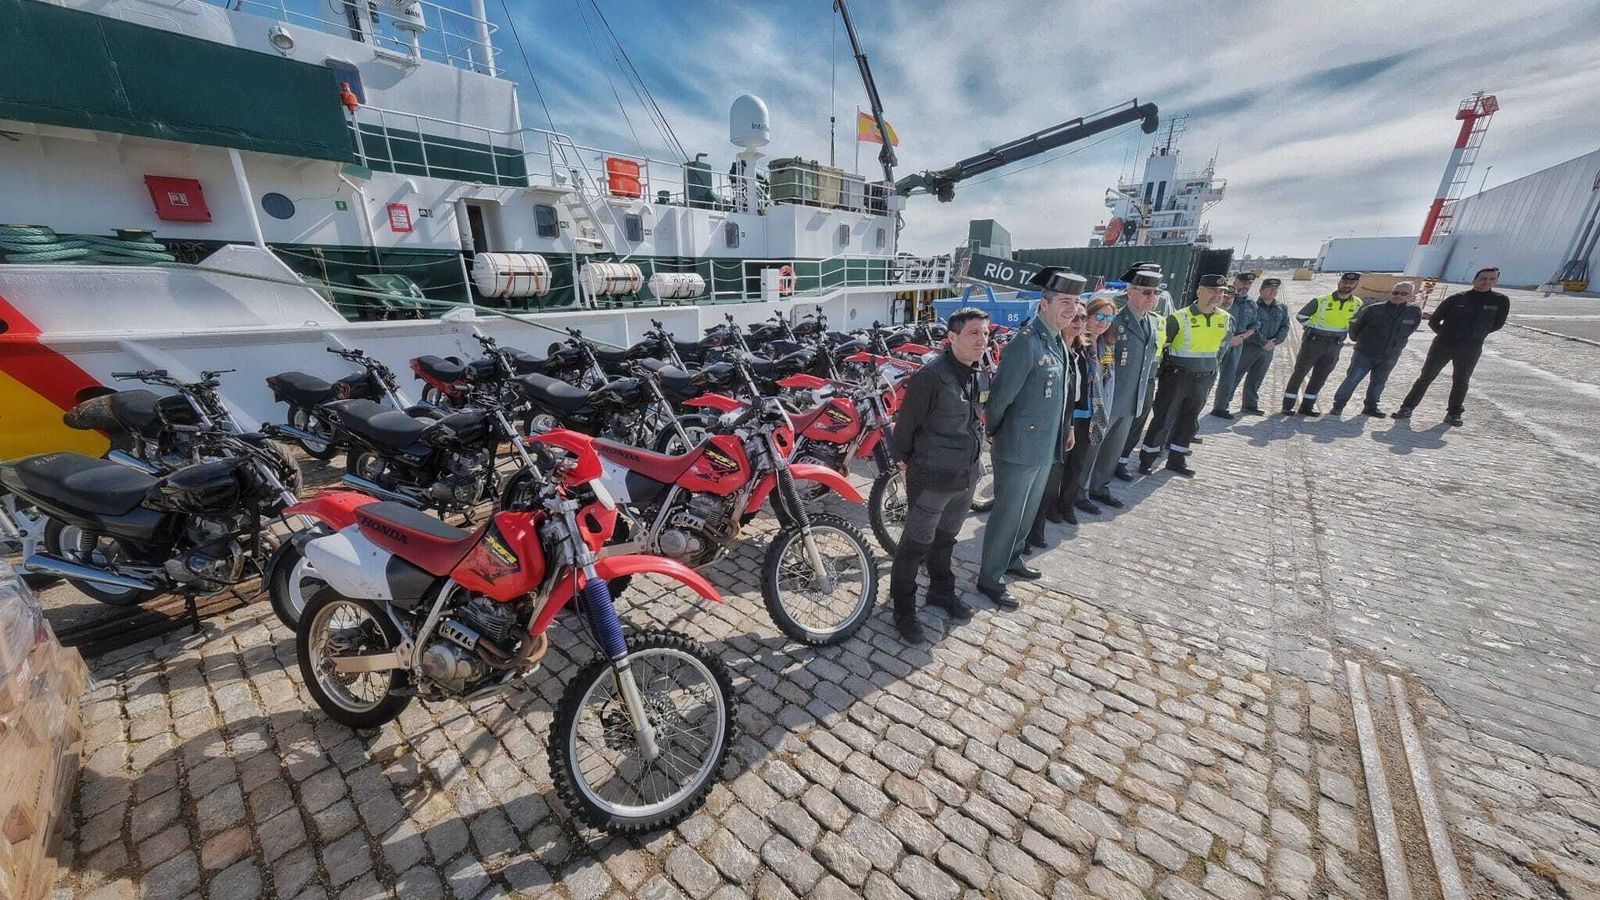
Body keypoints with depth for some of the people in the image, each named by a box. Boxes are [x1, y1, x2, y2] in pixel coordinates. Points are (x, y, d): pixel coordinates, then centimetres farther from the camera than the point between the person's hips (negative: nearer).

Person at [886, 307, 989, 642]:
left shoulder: (977, 375, 5)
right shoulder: (930, 376, -21)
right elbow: (905, 423, -13)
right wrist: (905, 458, -1)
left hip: (966, 476, 8)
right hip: (932, 479, -7)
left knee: (945, 539, 25)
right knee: (916, 545, 6)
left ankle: (941, 591, 45)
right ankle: (903, 608, 23)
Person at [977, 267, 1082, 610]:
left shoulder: (1058, 342, 9)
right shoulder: (1026, 342, -21)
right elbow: (1000, 397, -21)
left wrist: (1065, 429, 16)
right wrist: (992, 433, -9)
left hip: (1045, 447, 9)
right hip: (1019, 448, -9)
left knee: (1027, 510, 22)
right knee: (1008, 513, 1)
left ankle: (1012, 558, 41)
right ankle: (989, 579, 15)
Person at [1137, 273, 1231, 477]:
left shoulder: (1225, 319, 3)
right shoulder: (1179, 318, -15)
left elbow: (1221, 346, 19)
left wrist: (1209, 366, 15)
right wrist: (1163, 370, -7)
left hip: (1204, 379, 6)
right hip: (1176, 376, -6)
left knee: (1189, 420, 14)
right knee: (1163, 419, 0)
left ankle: (1176, 459, 27)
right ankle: (1146, 459, 12)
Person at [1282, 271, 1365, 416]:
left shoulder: (1357, 303, 3)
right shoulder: (1321, 301, -10)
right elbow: (1301, 316, -1)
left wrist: (1343, 333, 11)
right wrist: (1313, 328, -2)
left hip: (1334, 346, 5)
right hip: (1313, 342, -5)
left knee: (1320, 378, 7)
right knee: (1299, 374, -3)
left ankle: (1306, 406, 14)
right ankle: (1288, 406, 2)